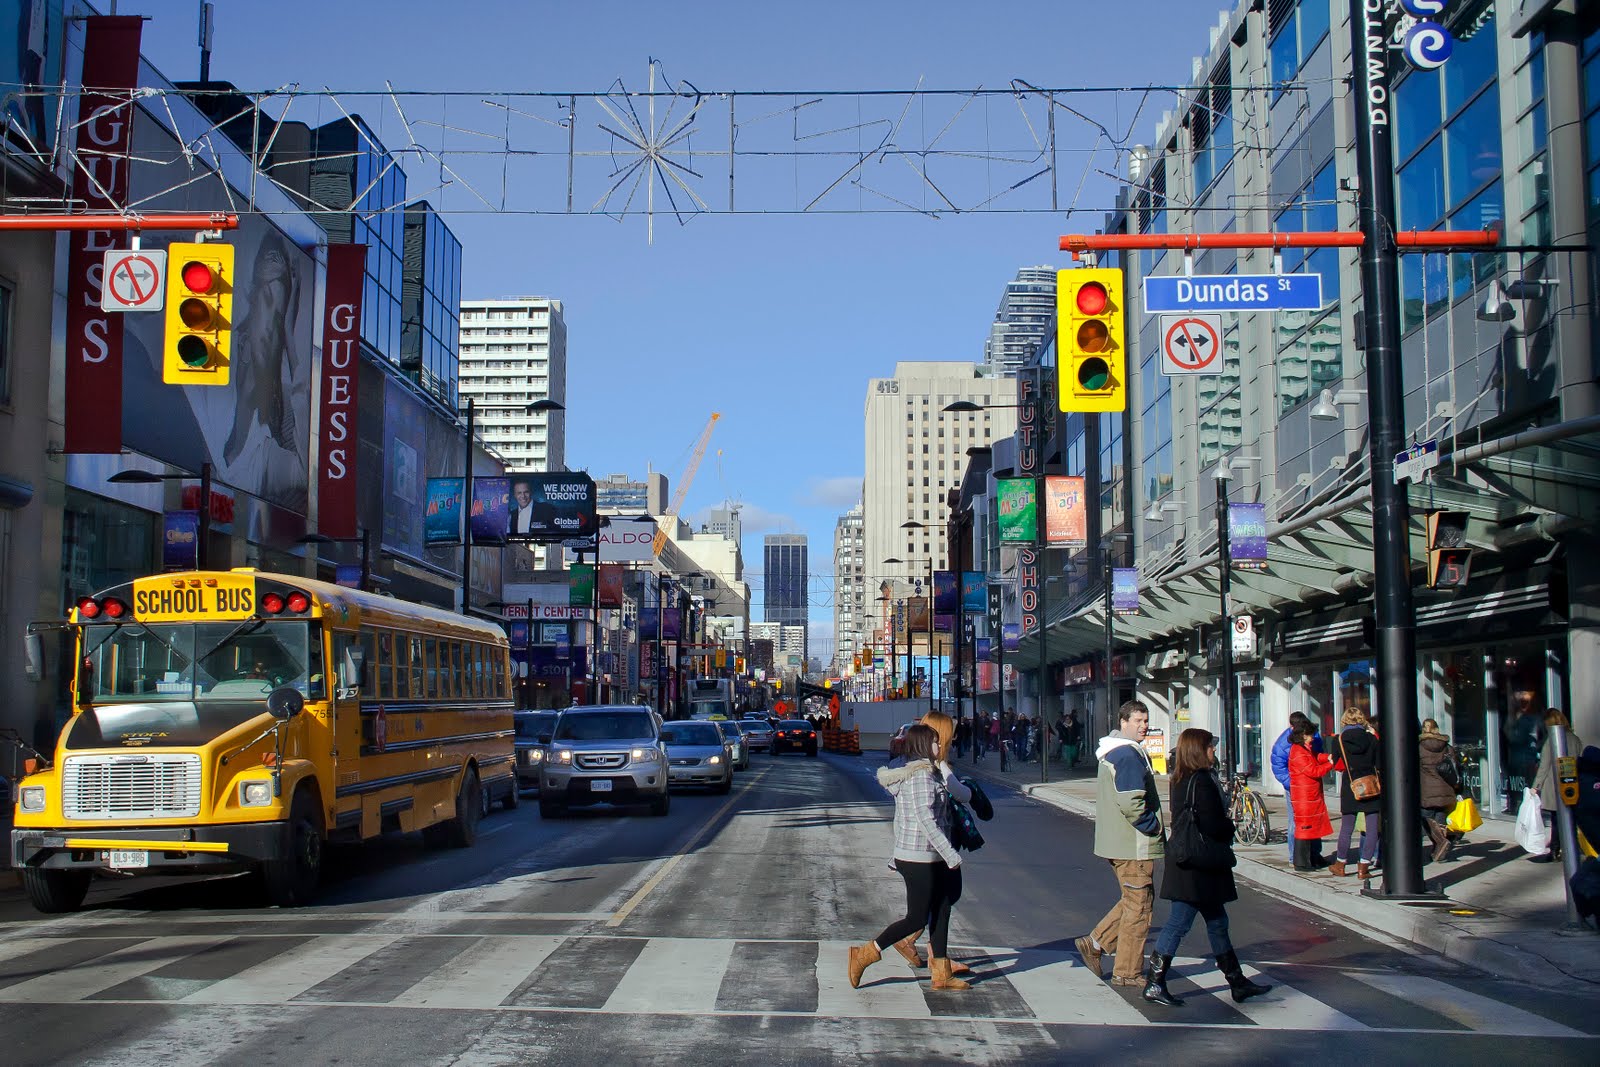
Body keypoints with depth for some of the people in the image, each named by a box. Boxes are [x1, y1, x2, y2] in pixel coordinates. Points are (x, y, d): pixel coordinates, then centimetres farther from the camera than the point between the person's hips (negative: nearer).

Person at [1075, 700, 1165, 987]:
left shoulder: (1111, 752, 15)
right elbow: (1131, 803, -27)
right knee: (1138, 905, 0)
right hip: (1134, 844, -10)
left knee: (1133, 899, 20)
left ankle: (1095, 942, 18)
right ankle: (1127, 972, 7)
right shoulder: (1129, 756, -19)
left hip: (1117, 841, 10)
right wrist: (1155, 828, -14)